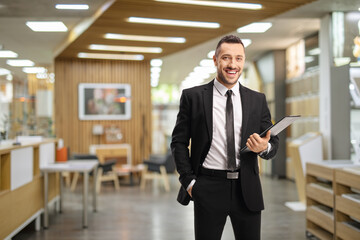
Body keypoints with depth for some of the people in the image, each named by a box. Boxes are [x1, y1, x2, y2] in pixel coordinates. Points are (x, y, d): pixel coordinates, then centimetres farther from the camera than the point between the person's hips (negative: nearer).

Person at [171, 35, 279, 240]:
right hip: (208, 188, -2)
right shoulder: (193, 96, 2)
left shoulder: (258, 100, 8)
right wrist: (189, 181, -5)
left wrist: (264, 147, -14)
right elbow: (179, 142, 3)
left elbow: (274, 142, 10)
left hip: (247, 189, 2)